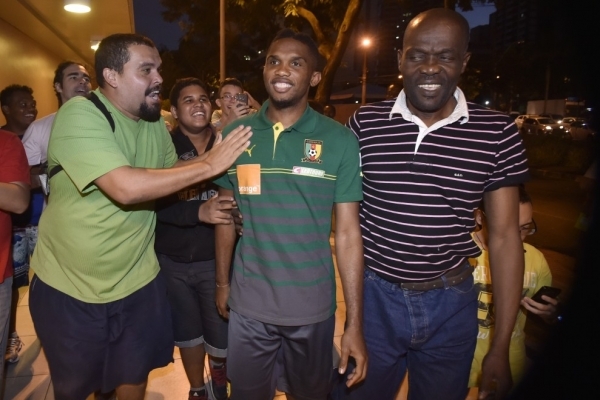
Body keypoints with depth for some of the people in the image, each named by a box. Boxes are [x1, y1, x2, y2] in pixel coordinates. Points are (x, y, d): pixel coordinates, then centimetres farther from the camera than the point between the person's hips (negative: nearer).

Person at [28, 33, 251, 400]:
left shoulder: (155, 122, 2)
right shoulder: (79, 115, -22)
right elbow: (127, 187, -35)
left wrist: (215, 149, -5)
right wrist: (209, 165, -28)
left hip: (138, 280, 5)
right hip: (69, 288, -4)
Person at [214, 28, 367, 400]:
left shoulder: (340, 140, -9)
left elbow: (348, 232, -9)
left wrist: (355, 323, -10)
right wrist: (222, 281, 9)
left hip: (312, 306, -1)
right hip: (248, 303, 2)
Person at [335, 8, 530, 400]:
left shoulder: (498, 134, -7)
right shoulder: (364, 124, -7)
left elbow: (504, 236, -4)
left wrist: (500, 347, -3)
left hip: (451, 303, 1)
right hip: (375, 295, 0)